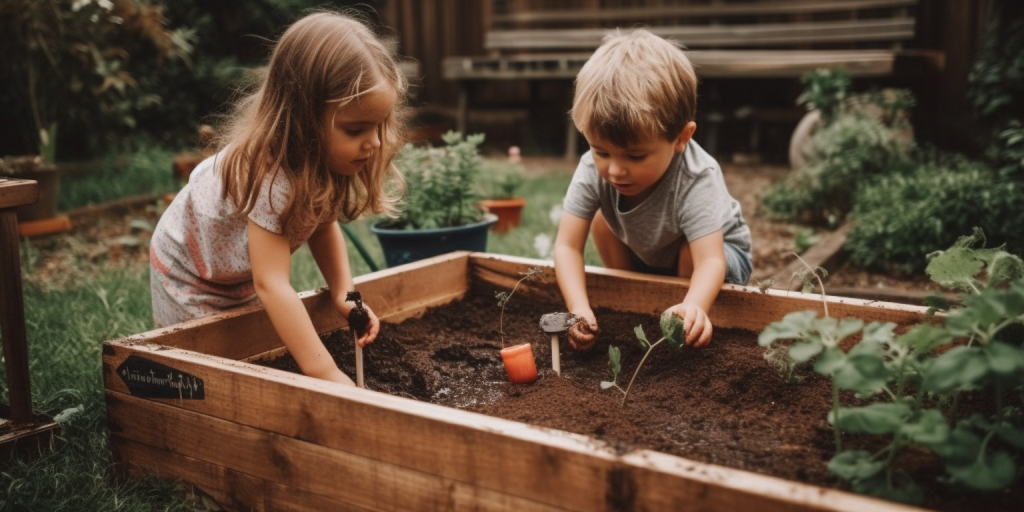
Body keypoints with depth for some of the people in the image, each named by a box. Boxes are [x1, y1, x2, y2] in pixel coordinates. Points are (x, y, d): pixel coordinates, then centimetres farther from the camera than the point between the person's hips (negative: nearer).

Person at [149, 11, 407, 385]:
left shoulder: (324, 157, -21)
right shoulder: (269, 176, -44)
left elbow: (323, 224, -5)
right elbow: (271, 285, -46)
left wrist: (343, 295, -19)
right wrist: (326, 374, -49)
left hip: (246, 273, 7)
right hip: (189, 273, -6)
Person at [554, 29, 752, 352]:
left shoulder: (696, 182, -40)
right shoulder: (593, 169, -30)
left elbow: (710, 260, -47)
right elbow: (567, 246, -30)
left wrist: (694, 308, -70)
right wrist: (580, 310, -46)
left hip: (721, 250, -5)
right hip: (643, 253, 5)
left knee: (691, 251, -33)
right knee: (601, 220, -12)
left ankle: (687, 329, -5)